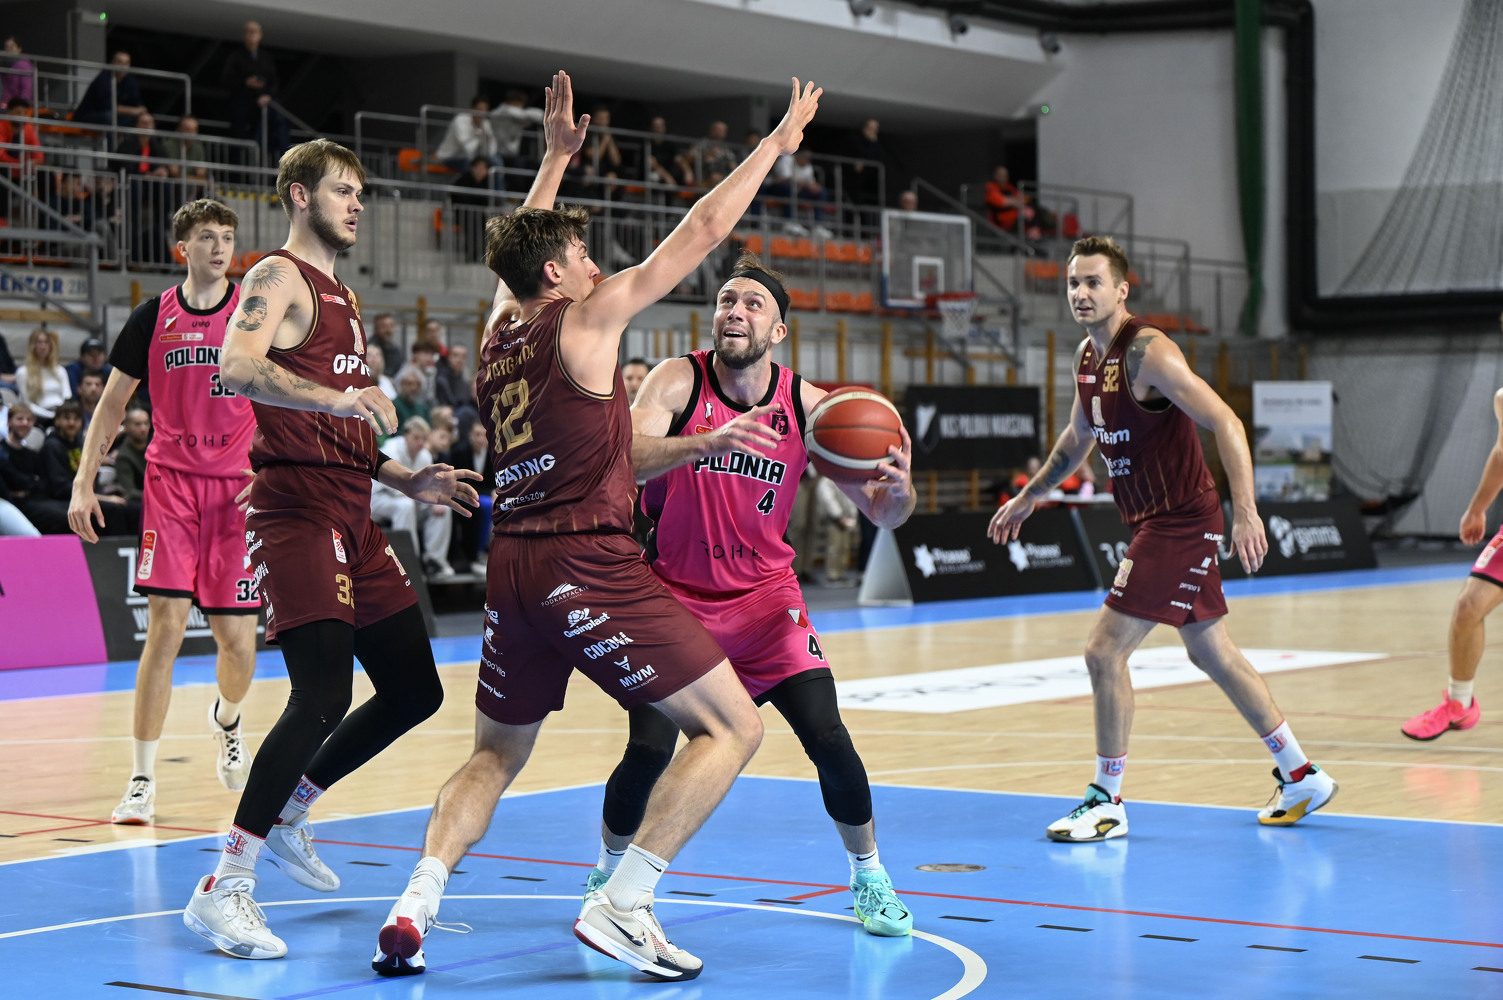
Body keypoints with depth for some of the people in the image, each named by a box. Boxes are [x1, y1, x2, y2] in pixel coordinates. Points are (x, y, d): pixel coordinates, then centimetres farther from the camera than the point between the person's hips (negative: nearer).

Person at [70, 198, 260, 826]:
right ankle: (141, 781, -5)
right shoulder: (153, 317, 2)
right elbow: (113, 403, 9)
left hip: (239, 489, 0)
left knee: (237, 638, 1)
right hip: (170, 481, 0)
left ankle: (227, 722, 37)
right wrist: (84, 482, 2)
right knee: (166, 625, -12)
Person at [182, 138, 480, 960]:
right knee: (323, 697, -20)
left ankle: (288, 819, 27)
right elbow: (235, 367, -26)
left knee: (415, 690, 11)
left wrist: (407, 481, 20)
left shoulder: (340, 297, 23)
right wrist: (337, 397, -38)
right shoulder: (280, 278, -5)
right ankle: (223, 889, -13)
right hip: (296, 513, -9)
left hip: (351, 520, 10)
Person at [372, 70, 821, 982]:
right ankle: (621, 906, -8)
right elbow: (701, 233, 0)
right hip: (590, 564, -7)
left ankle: (415, 907, 5)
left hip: (512, 565, 8)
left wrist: (558, 156, 42)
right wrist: (777, 144, 9)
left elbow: (526, 244, 35)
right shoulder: (588, 318, -3)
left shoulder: (500, 330, 14)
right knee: (733, 728, -1)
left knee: (496, 756, 23)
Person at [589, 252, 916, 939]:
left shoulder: (808, 406, -9)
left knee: (828, 739, -11)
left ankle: (869, 877, 15)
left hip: (763, 595, 2)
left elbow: (880, 514, -8)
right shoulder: (678, 381, -14)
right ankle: (608, 874, 14)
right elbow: (625, 461, -31)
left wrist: (898, 487, -32)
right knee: (649, 748, -15)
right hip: (675, 593, -1)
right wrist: (709, 441, -48)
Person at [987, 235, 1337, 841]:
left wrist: (1245, 512, -32)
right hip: (1156, 522, 9)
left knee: (1104, 650, -9)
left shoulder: (1147, 352, -19)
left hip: (1179, 523, -9)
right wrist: (1028, 497, 33)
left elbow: (1226, 424, -24)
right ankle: (1301, 778, 27)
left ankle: (1107, 802, 2)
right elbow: (1079, 438, 27)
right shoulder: (1087, 356, 9)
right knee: (1211, 653, 17)